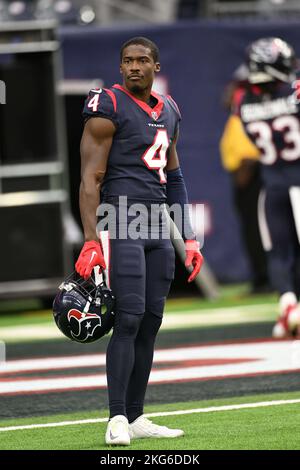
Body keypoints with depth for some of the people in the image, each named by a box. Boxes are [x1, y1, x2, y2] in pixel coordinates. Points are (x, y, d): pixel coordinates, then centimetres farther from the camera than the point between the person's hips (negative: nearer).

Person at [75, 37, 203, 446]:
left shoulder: (168, 110, 16)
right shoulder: (108, 107, -7)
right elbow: (91, 179, -11)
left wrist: (189, 238, 20)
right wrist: (91, 241, -19)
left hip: (157, 228, 7)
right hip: (120, 224, -7)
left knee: (150, 323, 6)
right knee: (129, 319, -14)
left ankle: (137, 419, 11)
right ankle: (118, 420, -14)